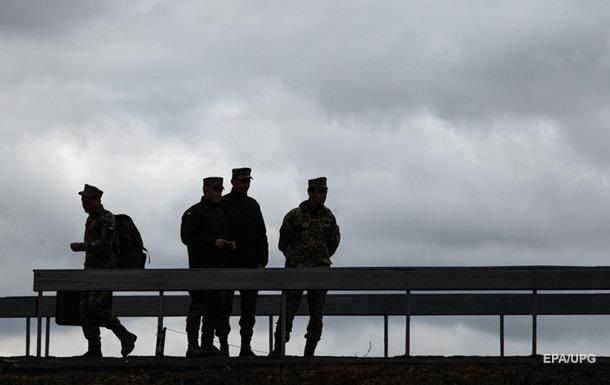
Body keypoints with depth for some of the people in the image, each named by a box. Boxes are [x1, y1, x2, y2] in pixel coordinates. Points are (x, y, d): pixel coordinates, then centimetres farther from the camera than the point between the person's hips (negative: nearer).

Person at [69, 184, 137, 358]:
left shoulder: (107, 219, -11)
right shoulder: (91, 220, 19)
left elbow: (104, 245, -22)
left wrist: (81, 246, -17)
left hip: (105, 270, -9)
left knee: (97, 307, -19)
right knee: (85, 309, 0)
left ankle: (126, 337, -8)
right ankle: (94, 350, 0)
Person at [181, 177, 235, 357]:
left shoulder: (220, 213, 21)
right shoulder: (194, 213, -5)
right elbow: (187, 237, -15)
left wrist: (230, 244, 8)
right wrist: (213, 242, -19)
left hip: (219, 268, 8)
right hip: (200, 267, -8)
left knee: (216, 308, 9)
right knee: (198, 307, -9)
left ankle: (208, 344, 15)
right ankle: (193, 346, -9)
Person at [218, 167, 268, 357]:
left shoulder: (253, 205, 14)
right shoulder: (223, 204, -3)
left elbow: (261, 235, 15)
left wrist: (262, 261, 8)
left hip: (250, 265, 5)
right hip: (228, 266, -5)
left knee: (249, 306, 3)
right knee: (225, 306, 0)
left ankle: (246, 346, 6)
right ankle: (223, 345, 5)